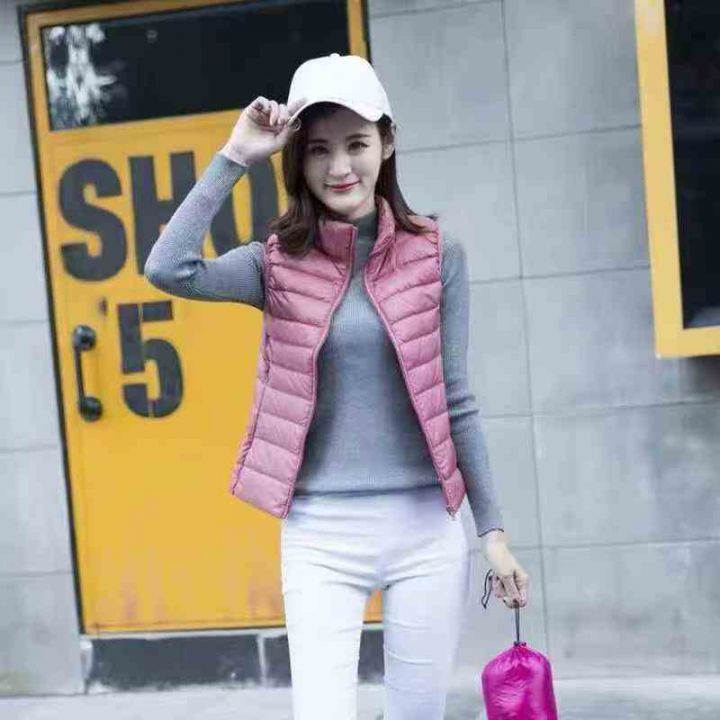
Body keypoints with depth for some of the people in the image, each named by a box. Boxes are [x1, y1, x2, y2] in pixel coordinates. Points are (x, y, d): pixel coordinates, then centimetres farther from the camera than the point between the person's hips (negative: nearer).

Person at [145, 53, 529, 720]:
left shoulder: (436, 254, 0)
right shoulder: (279, 263, -1)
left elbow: (455, 401, 3)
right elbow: (168, 269, -19)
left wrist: (492, 529, 3)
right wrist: (235, 157, -14)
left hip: (424, 528, 1)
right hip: (318, 535, 0)